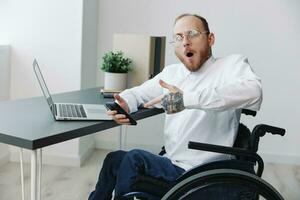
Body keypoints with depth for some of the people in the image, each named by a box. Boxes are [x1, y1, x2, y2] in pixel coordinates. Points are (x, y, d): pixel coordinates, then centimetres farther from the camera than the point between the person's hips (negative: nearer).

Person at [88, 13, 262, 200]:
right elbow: (138, 92, 20)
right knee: (114, 158, 6)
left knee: (134, 158, -19)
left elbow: (253, 91, -31)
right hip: (171, 164, 7)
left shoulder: (232, 64, -9)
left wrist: (187, 99, -37)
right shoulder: (172, 72, 11)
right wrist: (124, 104, -6)